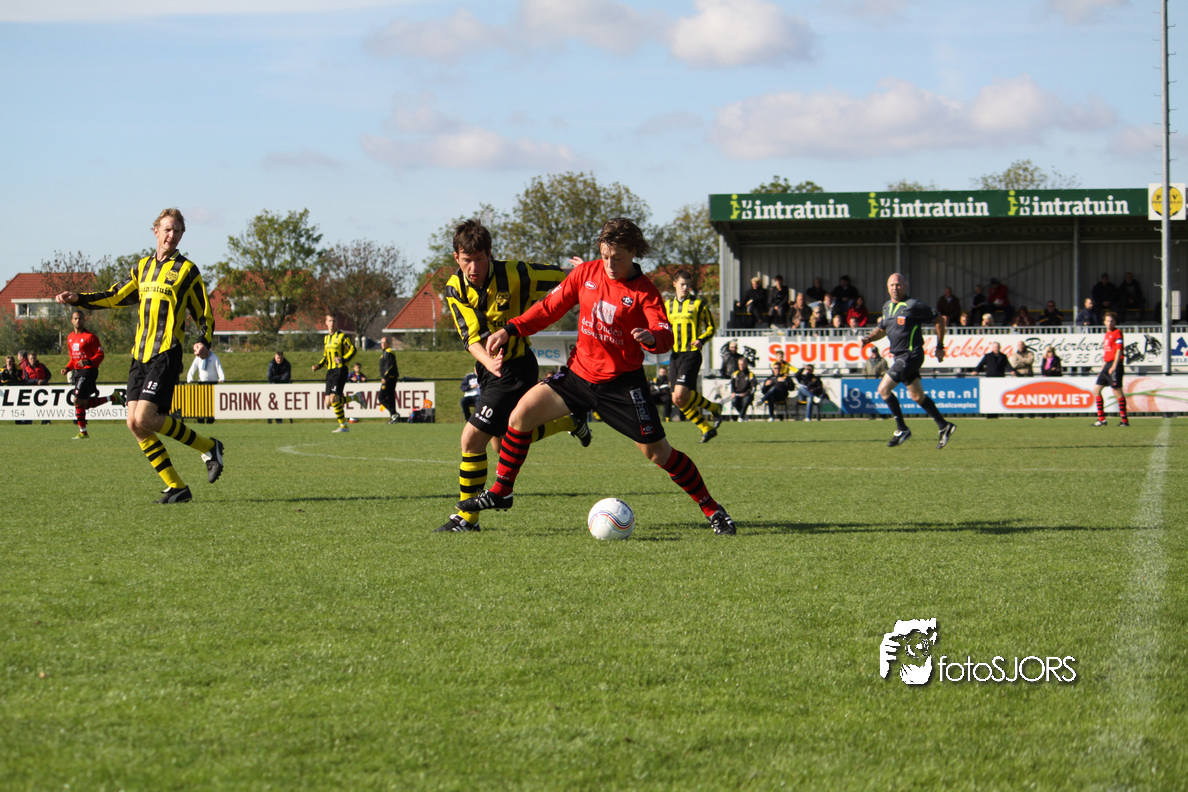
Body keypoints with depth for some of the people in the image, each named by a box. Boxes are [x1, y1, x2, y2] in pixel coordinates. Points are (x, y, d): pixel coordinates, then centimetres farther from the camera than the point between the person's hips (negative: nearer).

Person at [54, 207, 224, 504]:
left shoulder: (186, 270, 2)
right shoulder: (142, 267, 17)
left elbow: (205, 314, 3)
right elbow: (115, 297, 25)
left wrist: (204, 342, -15)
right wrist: (78, 299, 14)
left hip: (166, 355, -6)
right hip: (140, 354, 6)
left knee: (145, 418, -19)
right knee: (134, 423, -3)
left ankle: (208, 447, -1)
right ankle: (176, 488, 2)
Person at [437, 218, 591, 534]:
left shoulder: (515, 274, -21)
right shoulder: (455, 288, -8)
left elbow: (562, 277, -7)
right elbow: (471, 337, -17)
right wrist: (488, 362, -35)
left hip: (516, 369, -7)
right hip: (489, 370, 7)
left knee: (472, 438, -14)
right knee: (504, 444, 20)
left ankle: (467, 517, -1)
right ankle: (570, 421, 39)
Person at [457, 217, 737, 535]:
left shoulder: (644, 292, -13)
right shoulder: (586, 273, 0)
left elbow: (665, 336, -24)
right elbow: (550, 307, 9)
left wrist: (651, 338, -48)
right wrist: (511, 330, 1)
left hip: (622, 383, -4)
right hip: (580, 373, 5)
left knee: (657, 452, -7)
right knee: (523, 412, -6)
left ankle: (712, 510, 8)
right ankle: (501, 492, 8)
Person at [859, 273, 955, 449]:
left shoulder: (913, 306, -13)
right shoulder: (887, 307, 10)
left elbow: (939, 320, -5)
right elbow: (882, 329, 23)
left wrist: (940, 347, -2)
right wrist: (869, 338, 2)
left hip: (911, 354, -8)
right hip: (899, 356, 8)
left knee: (884, 389, -12)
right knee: (917, 395, 12)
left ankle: (902, 429, -3)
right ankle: (944, 426, 21)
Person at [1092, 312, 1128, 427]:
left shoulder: (1117, 332, -5)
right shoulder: (1107, 334, 20)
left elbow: (1119, 350, -13)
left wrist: (1114, 366, -20)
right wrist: (1103, 368, 22)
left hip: (1115, 364, -9)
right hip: (1107, 365, 9)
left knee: (1117, 391, -9)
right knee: (1096, 389, 6)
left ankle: (1124, 419, -4)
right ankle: (1101, 419, 7)